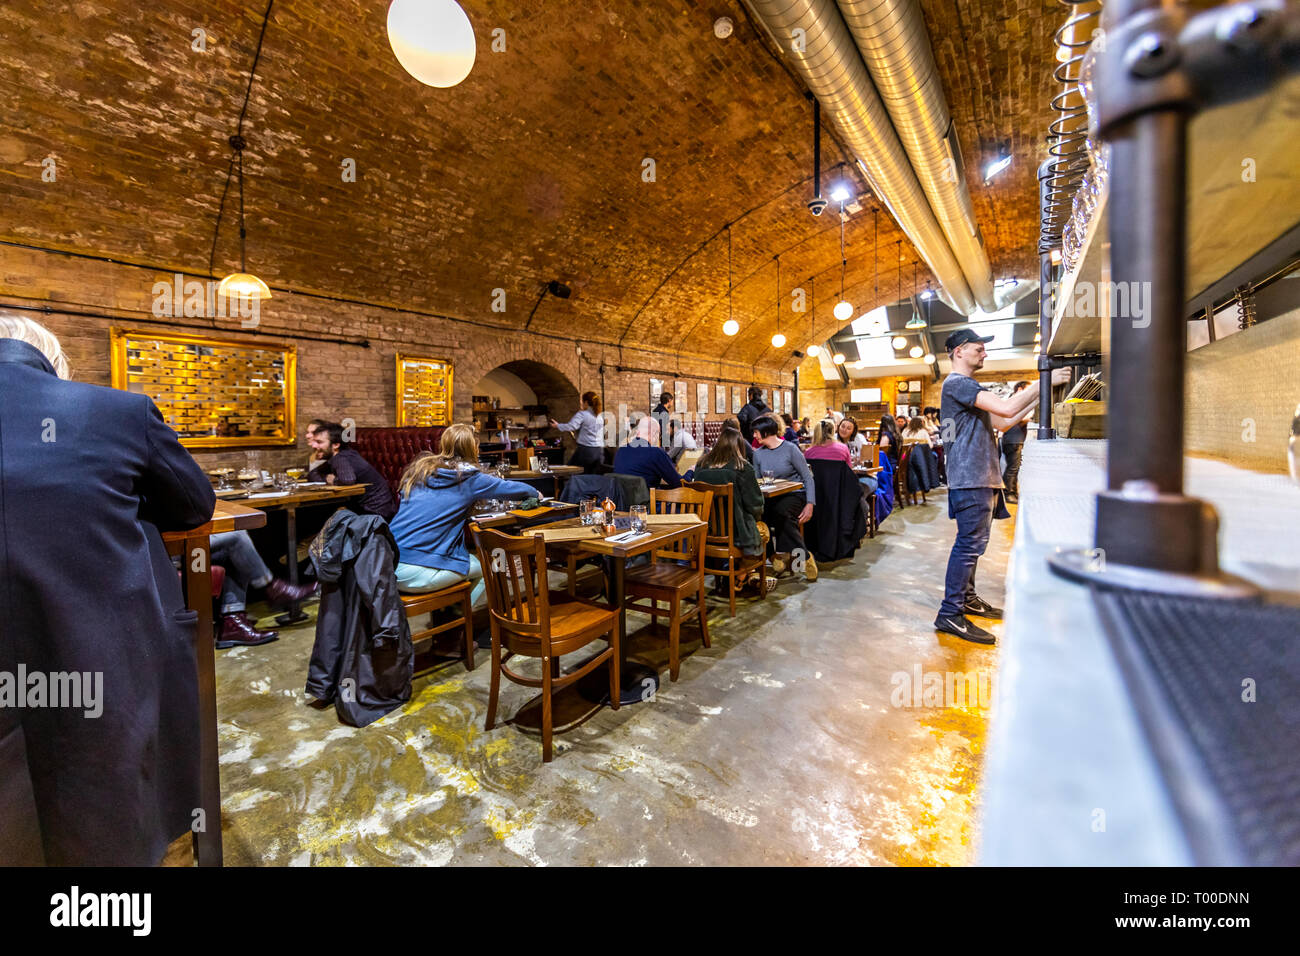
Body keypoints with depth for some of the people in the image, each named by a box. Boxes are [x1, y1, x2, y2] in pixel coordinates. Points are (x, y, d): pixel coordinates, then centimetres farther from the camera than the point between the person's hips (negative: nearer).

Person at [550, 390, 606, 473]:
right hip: (599, 451, 6)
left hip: (586, 450, -6)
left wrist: (558, 425, -10)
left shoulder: (582, 414, -6)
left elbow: (572, 426, -20)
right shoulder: (600, 417, 14)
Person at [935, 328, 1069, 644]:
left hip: (982, 478, 11)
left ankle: (966, 597, 28)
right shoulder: (956, 383, -11)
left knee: (974, 541, 16)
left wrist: (1037, 395, 15)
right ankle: (950, 614, -6)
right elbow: (1006, 408, -21)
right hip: (970, 479, -11)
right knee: (970, 543, -10)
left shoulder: (969, 387, 24)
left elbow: (1001, 422, 22)